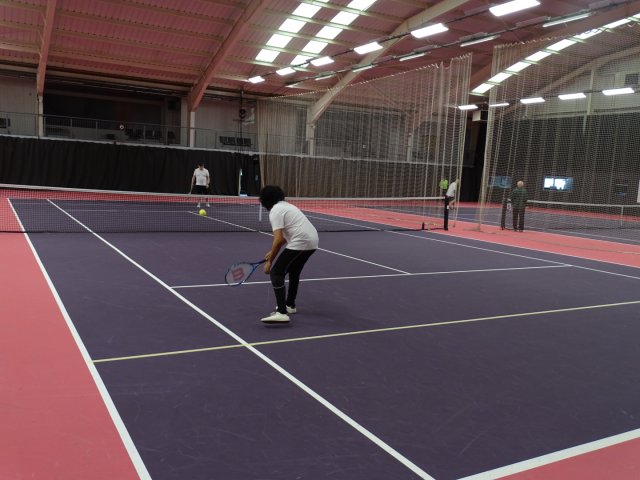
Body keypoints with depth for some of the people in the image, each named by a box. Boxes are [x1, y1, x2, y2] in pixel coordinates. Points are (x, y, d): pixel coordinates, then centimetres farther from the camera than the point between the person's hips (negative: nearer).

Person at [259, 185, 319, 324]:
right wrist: (273, 252, 31)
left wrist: (269, 261, -8)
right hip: (312, 241, 10)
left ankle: (281, 313, -17)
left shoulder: (275, 211, -6)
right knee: (294, 272, 29)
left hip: (300, 243, -10)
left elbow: (278, 239, -15)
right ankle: (290, 305, 43)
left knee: (276, 273, -7)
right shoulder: (286, 206, 23)